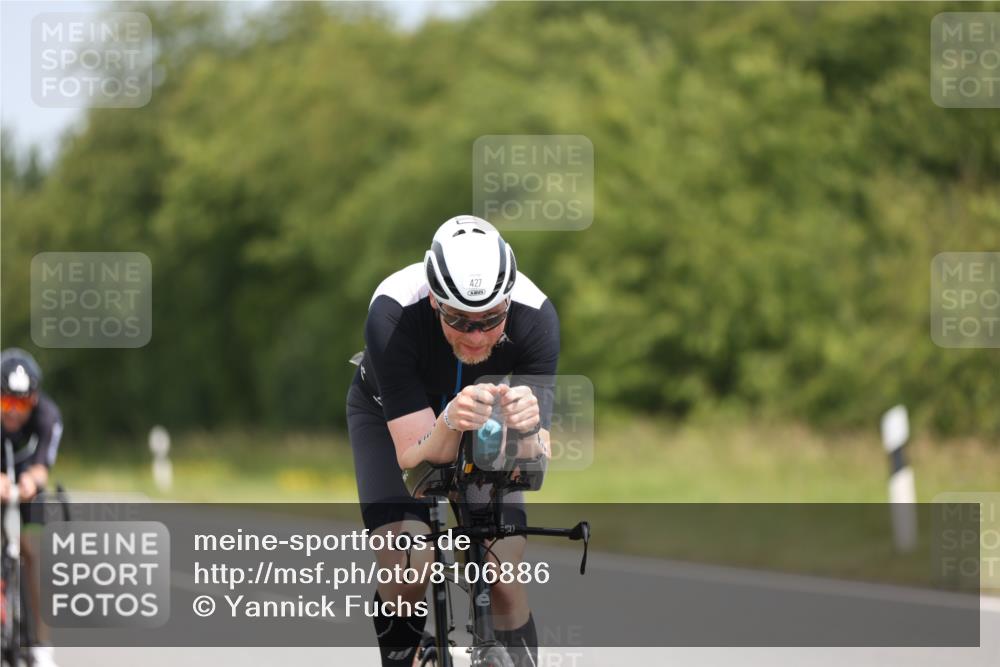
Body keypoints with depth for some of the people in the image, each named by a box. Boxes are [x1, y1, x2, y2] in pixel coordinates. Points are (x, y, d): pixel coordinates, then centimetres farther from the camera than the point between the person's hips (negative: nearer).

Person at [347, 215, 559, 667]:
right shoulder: (392, 313, -39)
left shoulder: (535, 316, -34)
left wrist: (527, 431, -53)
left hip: (484, 415, 2)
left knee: (504, 580, -14)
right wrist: (449, 424, -58)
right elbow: (413, 459, -38)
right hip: (392, 416, -1)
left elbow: (531, 467, -31)